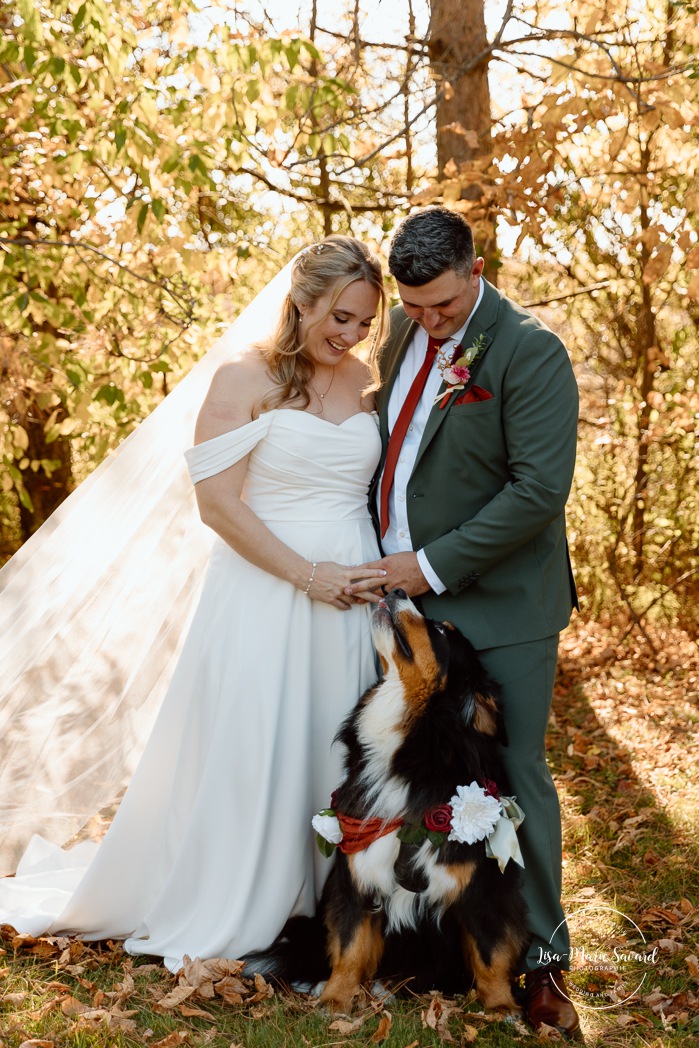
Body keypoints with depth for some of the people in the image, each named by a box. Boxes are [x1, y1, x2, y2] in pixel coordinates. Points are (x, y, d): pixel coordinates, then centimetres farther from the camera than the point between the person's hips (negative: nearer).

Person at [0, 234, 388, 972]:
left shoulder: (364, 379, 8)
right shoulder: (246, 378, -8)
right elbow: (217, 501, -13)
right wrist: (305, 575, -14)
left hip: (350, 590, 5)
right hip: (264, 594, -5)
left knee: (332, 747, 11)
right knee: (246, 752, 3)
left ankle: (325, 899, 27)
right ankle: (224, 916, 22)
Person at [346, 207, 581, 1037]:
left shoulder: (530, 352, -15)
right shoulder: (404, 331, 7)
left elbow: (539, 490, -20)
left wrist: (434, 565, -17)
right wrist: (382, 551, 11)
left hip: (497, 606, -6)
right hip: (408, 596, 6)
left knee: (514, 776, 2)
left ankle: (540, 957, 16)